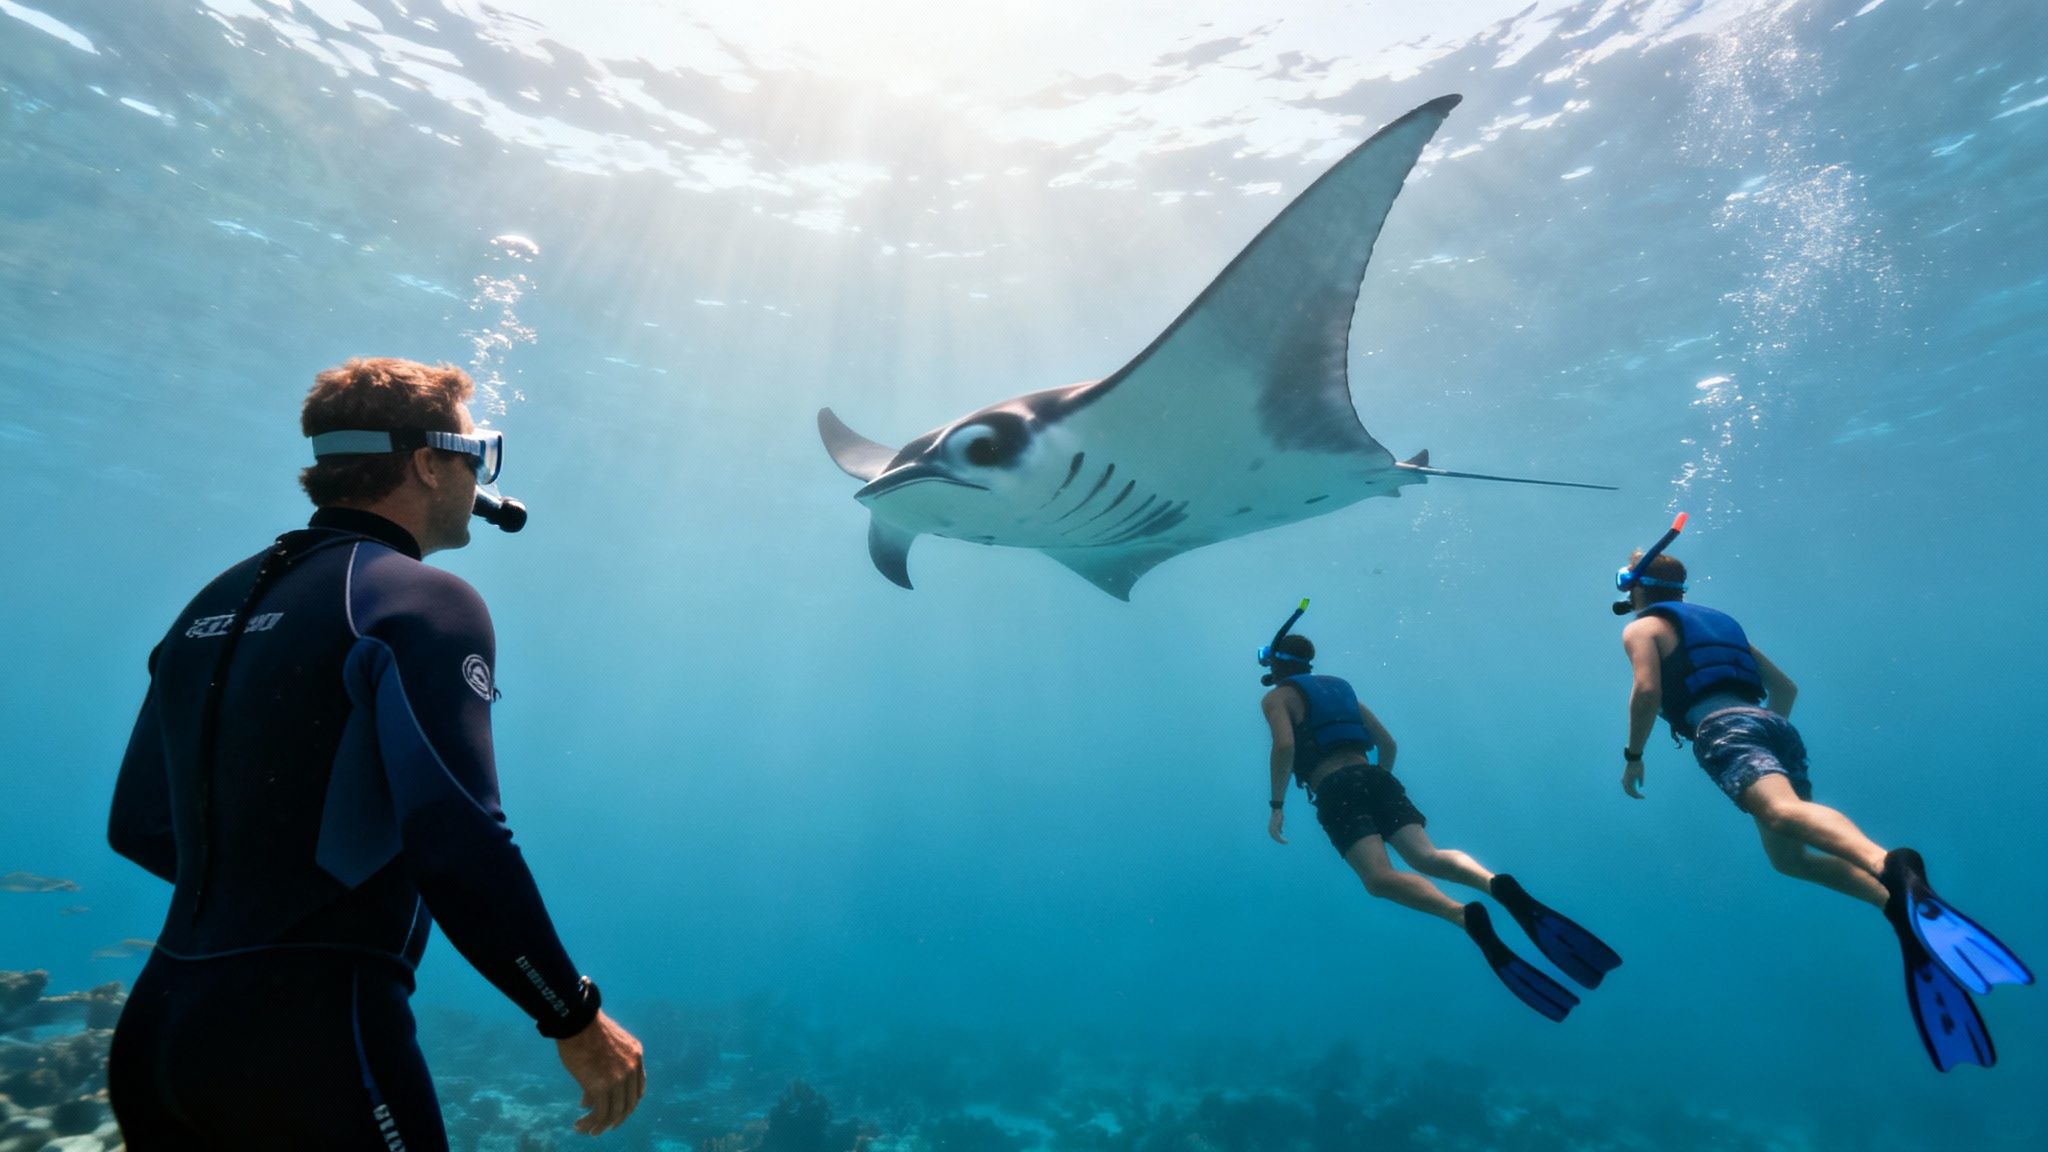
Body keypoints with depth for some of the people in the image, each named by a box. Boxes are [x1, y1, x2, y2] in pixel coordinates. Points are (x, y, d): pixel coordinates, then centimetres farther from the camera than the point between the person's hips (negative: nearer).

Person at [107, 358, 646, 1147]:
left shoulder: (218, 601, 10)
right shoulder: (424, 601, -14)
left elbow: (139, 827, 16)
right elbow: (459, 846, -24)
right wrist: (576, 1020, -16)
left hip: (155, 1025, 7)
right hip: (310, 1033, -7)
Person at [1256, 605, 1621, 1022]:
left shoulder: (1276, 697, 10)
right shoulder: (1341, 689, 30)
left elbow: (1284, 745, -10)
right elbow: (1389, 744, 29)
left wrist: (1277, 805, -4)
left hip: (1336, 790, -6)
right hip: (1376, 778, 6)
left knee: (1379, 878, -20)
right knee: (1427, 856, -10)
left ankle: (1467, 917, -46)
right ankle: (1498, 886, -41)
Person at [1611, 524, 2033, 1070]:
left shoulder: (1641, 627, 10)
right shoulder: (1720, 622, 33)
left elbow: (1648, 689, -7)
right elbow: (1786, 688, 31)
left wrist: (1633, 754, 1)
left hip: (1724, 728, -8)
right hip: (1775, 727, 8)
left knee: (1785, 811, -32)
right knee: (1789, 856, 9)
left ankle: (1889, 866, -59)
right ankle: (1902, 906, -13)